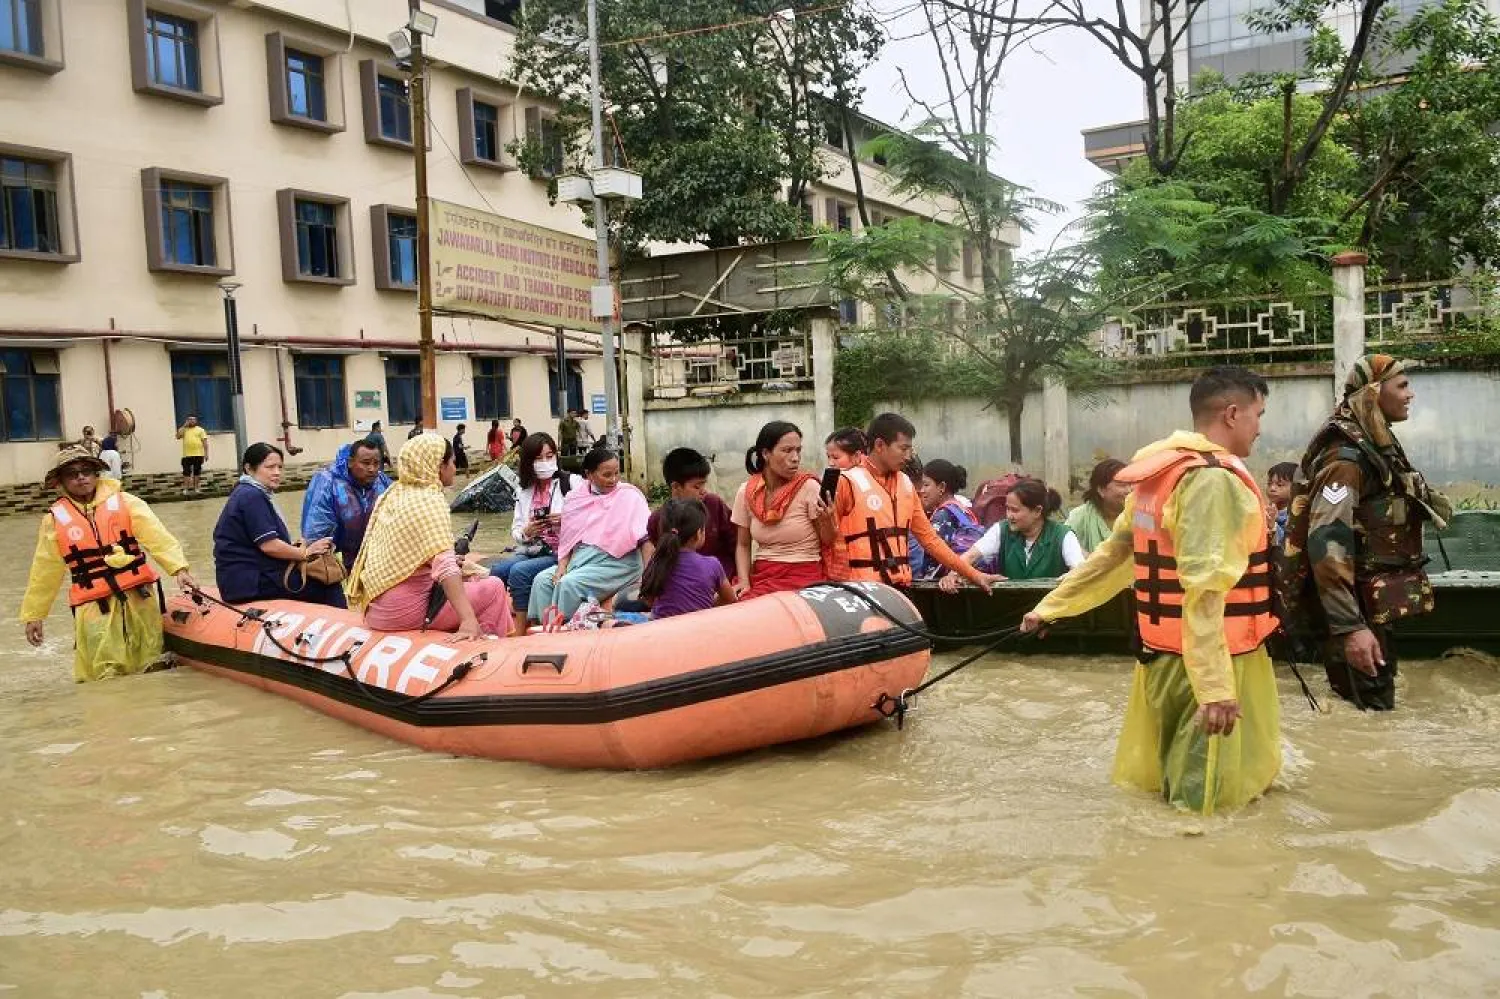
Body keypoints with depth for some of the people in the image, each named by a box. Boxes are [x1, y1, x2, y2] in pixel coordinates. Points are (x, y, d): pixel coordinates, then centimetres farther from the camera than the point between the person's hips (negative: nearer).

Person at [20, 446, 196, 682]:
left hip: (140, 598, 0)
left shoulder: (124, 502, 0)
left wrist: (179, 567, -27)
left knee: (151, 669, 9)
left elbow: (157, 536, -12)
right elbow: (45, 571, 12)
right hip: (94, 608, 0)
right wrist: (33, 614, 14)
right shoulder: (55, 519, 5)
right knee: (105, 679, -2)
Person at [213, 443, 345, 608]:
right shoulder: (251, 496, -15)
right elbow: (268, 545, -20)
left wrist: (298, 548, 4)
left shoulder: (252, 493, 15)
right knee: (327, 585, -9)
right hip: (250, 580, -10)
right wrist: (305, 553, -9)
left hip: (256, 572, 10)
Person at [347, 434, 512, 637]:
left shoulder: (393, 494, 8)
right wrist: (468, 620, -35)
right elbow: (445, 568, -28)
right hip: (403, 611, -9)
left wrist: (456, 561, 18)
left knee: (471, 574, 23)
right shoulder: (430, 500, -15)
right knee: (493, 587, 0)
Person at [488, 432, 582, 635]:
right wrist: (526, 532, -8)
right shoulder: (525, 491, 16)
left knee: (519, 571, -29)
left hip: (561, 552, -5)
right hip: (530, 552, 5)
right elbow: (515, 531, 14)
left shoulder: (572, 482, 0)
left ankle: (520, 630, -21)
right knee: (496, 570, -22)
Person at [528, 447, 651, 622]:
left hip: (615, 562, -5)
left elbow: (646, 537, -12)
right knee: (542, 580, -15)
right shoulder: (575, 498, 10)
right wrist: (562, 566, -4)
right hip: (579, 559, 6)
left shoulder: (629, 495, -4)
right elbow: (567, 538, 13)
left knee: (569, 583, -26)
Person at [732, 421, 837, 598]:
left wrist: (825, 520, -22)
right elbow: (742, 545, 12)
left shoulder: (809, 487, -7)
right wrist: (744, 581, -4)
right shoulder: (746, 492, 2)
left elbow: (829, 543, -1)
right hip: (762, 576, 3)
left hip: (805, 576, -3)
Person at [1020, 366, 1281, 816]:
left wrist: (1051, 607, 22)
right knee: (1208, 803, 1)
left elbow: (1113, 553, 15)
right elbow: (1204, 588, -26)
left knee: (1153, 784, 19)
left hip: (1165, 655, 9)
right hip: (1212, 664, -9)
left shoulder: (1160, 475, 10)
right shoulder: (1216, 479, -18)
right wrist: (1216, 685, -30)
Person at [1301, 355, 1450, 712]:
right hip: (1362, 613, -10)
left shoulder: (1380, 446, 12)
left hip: (1379, 609, 10)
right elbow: (1326, 544, -28)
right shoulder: (1346, 456, -19)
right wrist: (1349, 626, -32)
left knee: (1374, 712, 19)